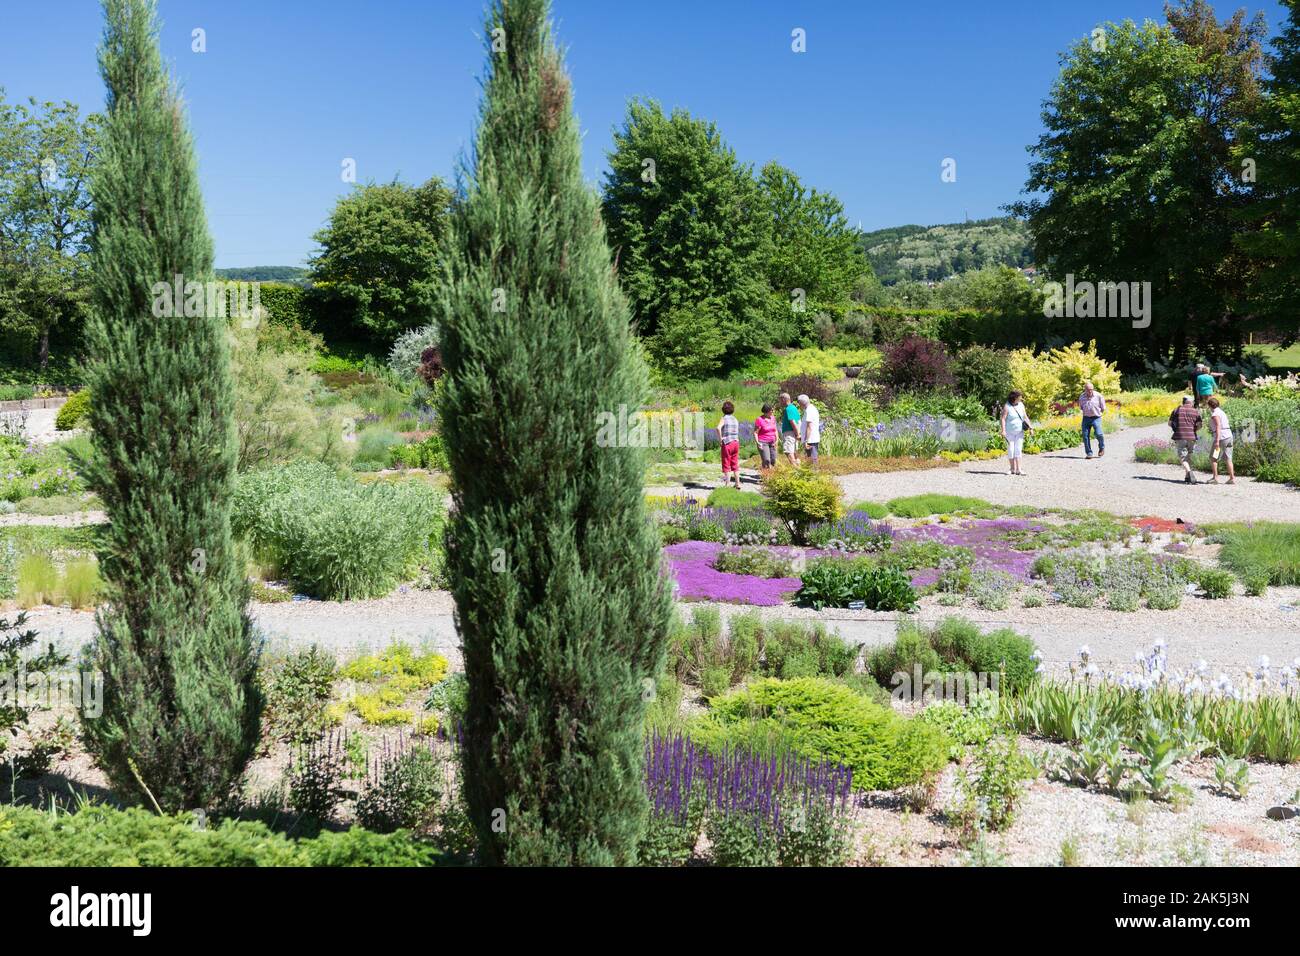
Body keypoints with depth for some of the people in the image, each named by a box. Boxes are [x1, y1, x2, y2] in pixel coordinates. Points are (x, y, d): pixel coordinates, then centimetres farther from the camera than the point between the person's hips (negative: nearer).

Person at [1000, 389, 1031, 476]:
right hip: (1010, 432, -4)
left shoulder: (1021, 405, 5)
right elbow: (1003, 419, -15)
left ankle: (1018, 470, -8)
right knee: (1011, 450, 1)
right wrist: (1003, 431, -23)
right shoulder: (1007, 407, -11)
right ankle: (1013, 469, 12)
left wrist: (1030, 427, 3)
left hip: (1019, 432, 4)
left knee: (1018, 449, -3)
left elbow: (1025, 417, 11)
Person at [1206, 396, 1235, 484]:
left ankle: (1215, 477, -4)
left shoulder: (1215, 413, -9)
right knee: (1228, 458, 7)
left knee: (1213, 458, -1)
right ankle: (1232, 478, 3)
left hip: (1221, 437, -9)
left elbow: (1218, 426, -18)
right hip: (1229, 436, 9)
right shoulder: (1222, 412, 20)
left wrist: (1217, 441, -23)